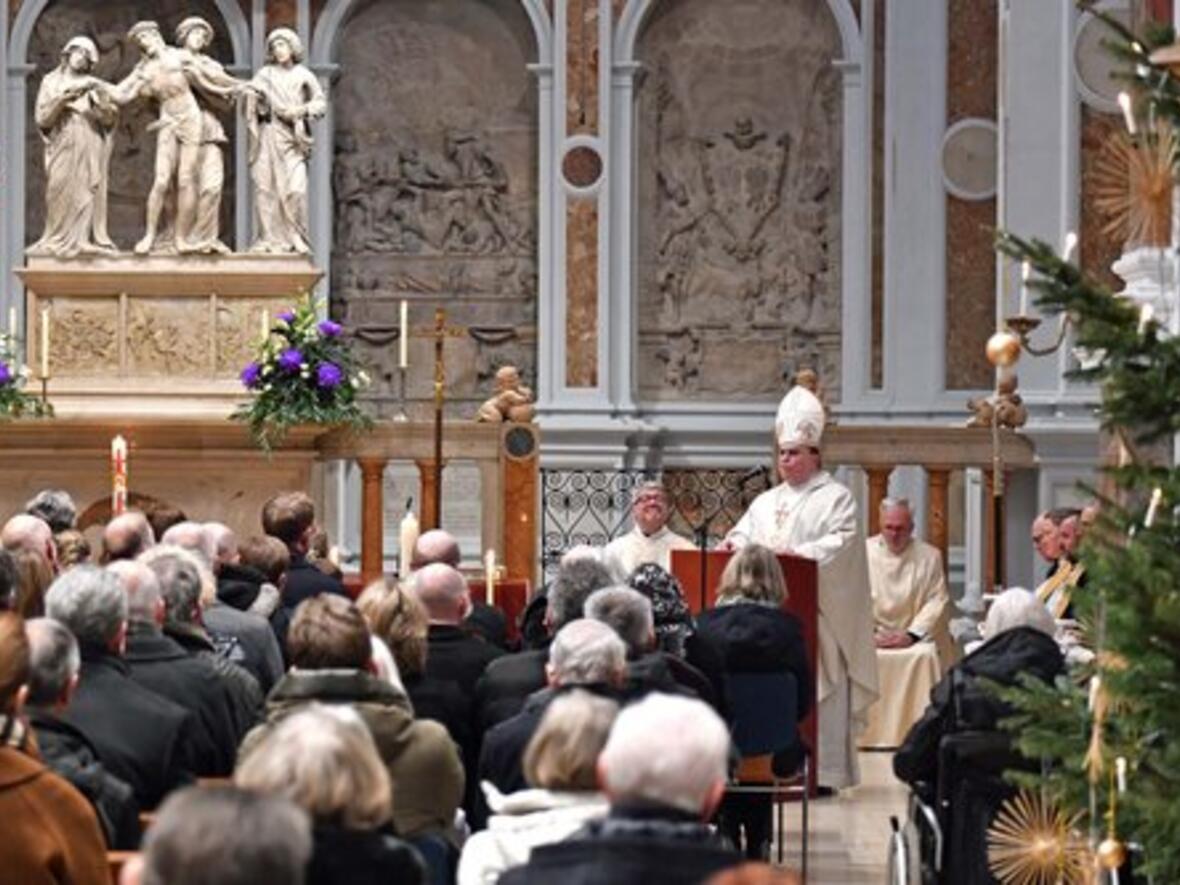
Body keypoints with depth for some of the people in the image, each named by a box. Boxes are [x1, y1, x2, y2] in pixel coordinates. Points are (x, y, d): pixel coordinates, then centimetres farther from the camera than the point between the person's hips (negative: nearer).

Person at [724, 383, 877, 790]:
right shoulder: (766, 502, 22)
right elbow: (745, 534, 16)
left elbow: (841, 542, -11)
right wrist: (735, 543, -8)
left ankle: (822, 771, -9)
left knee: (817, 692, -9)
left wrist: (799, 553, -24)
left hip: (815, 613, -6)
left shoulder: (836, 498, 2)